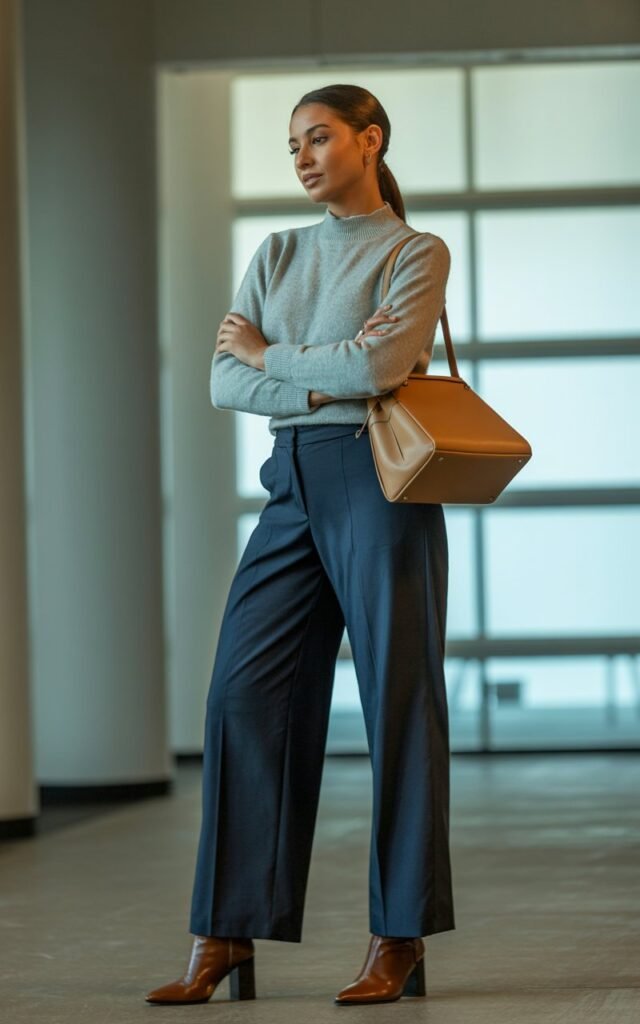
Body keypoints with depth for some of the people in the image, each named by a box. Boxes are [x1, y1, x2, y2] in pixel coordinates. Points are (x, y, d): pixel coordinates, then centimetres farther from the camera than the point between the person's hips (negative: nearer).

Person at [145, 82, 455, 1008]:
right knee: (245, 696, -3)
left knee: (398, 704, -2)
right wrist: (320, 382, -9)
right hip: (293, 488, 5)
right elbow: (224, 383, 7)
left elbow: (383, 364, -16)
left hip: (376, 482, -5)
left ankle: (399, 943, 4)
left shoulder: (418, 253, 2)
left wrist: (268, 355, -3)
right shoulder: (276, 256, 17)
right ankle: (223, 943, 0)